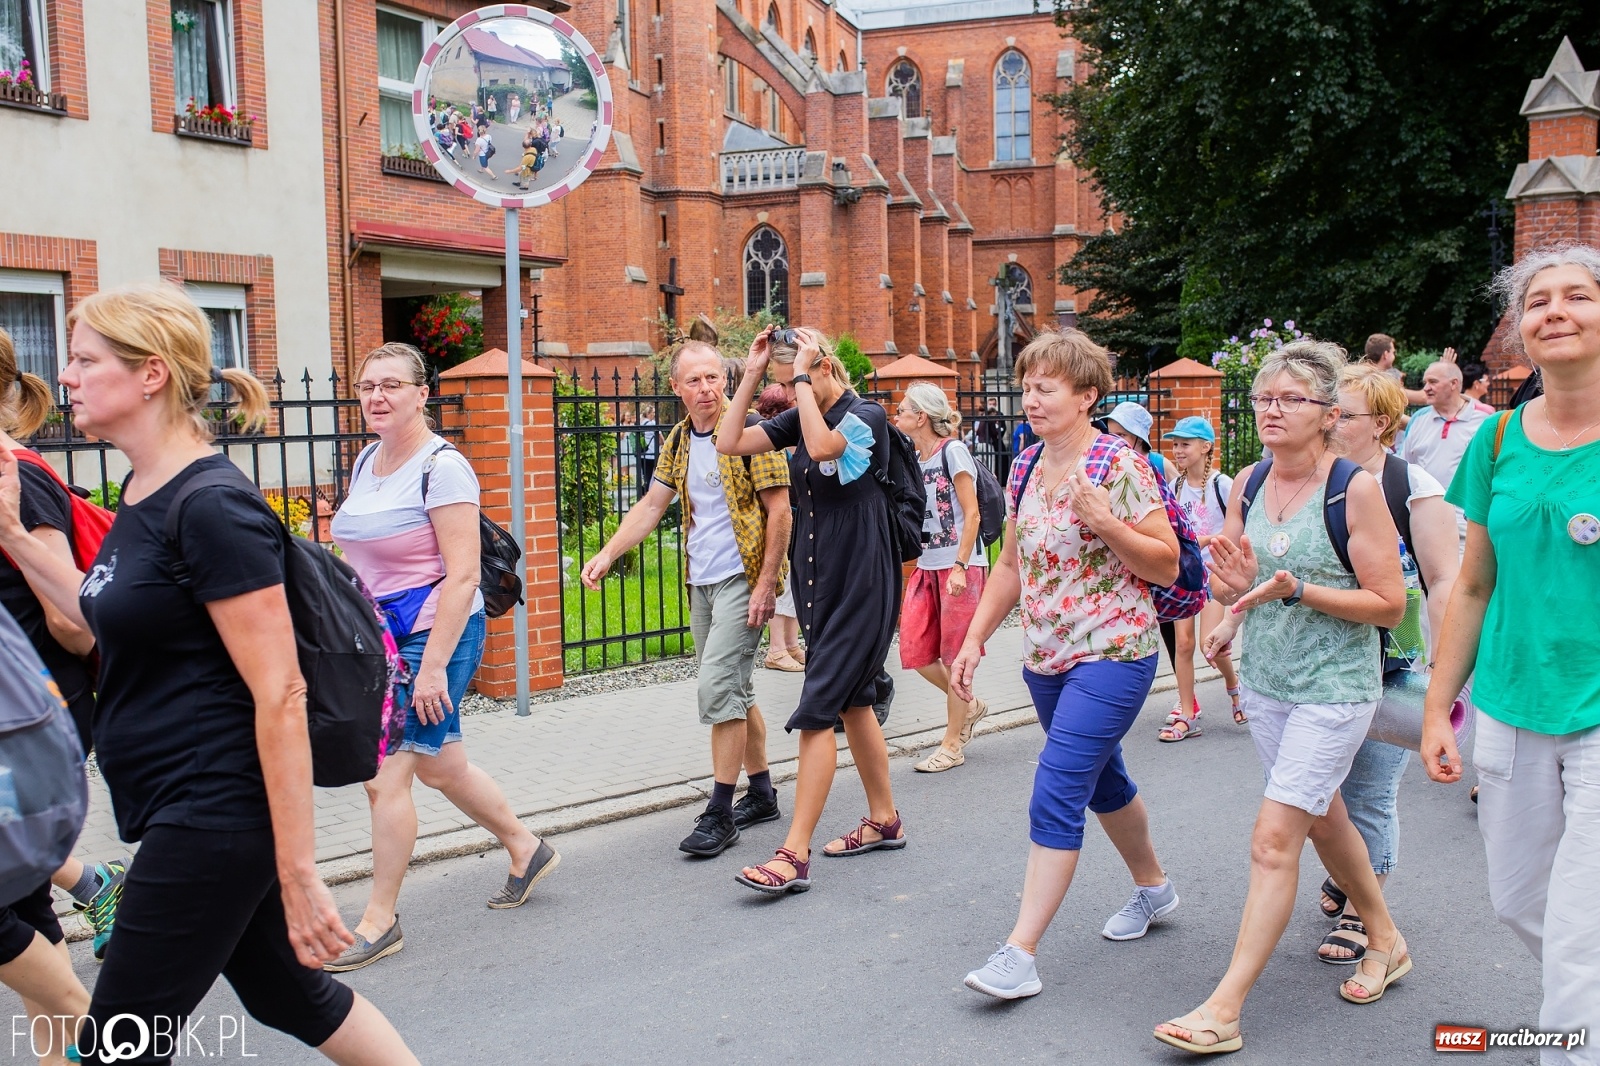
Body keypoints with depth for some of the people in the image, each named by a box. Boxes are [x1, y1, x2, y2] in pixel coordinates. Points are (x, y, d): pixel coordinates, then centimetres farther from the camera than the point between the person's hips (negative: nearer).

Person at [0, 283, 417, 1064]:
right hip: (177, 812, 9)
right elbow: (114, 621, 23)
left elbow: (280, 695, -22)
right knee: (291, 997, 20)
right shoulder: (142, 491, 8)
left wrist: (299, 875, -22)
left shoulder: (212, 508, -20)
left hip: (213, 817, -9)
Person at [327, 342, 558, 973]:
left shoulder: (441, 466, -14)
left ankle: (380, 921, 9)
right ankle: (527, 850, 38)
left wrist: (433, 666, -22)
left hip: (436, 632, -8)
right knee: (439, 766, 18)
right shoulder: (366, 461, 10)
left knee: (386, 775, -6)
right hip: (380, 633, 9)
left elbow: (463, 575, -19)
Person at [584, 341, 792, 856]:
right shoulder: (679, 439, 10)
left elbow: (779, 509, -13)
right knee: (732, 689, 14)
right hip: (701, 582, 8)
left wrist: (765, 584, -17)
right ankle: (762, 794, 26)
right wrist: (607, 554, 4)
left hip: (741, 578, -8)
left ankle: (719, 815, -4)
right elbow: (651, 505, 15)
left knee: (718, 687, -12)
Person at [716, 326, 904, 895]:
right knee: (853, 703, 16)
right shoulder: (799, 420, 9)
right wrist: (752, 374, -1)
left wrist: (803, 375, -22)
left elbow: (823, 446, -32)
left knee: (818, 711, -11)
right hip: (817, 580, 8)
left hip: (859, 586, -8)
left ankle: (794, 855, -9)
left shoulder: (867, 415, -12)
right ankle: (885, 820, 30)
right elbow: (729, 442, 3)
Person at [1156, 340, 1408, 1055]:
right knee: (1324, 819, 21)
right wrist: (1237, 591, -13)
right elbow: (1231, 583, 11)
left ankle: (1225, 1010, -4)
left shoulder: (1356, 488, -15)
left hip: (1334, 688, -6)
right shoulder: (1248, 483, 2)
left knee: (1274, 838, -9)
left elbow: (1390, 605, -14)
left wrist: (1295, 590, -25)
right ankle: (1385, 941, 44)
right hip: (1264, 681, 7)